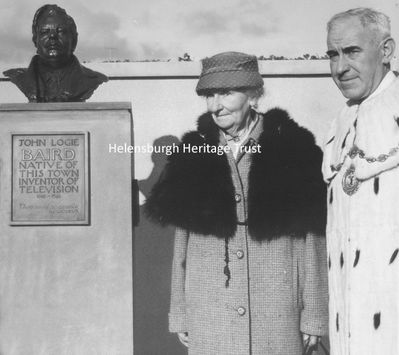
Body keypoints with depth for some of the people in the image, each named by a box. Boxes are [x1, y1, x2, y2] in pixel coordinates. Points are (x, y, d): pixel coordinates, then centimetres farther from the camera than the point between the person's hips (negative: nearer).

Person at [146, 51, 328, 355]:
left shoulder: (292, 150, -2)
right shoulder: (194, 154, 4)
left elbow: (310, 241, -1)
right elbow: (183, 241, 7)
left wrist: (313, 316, 0)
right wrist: (179, 313, 7)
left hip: (277, 314, -2)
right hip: (208, 316, 2)